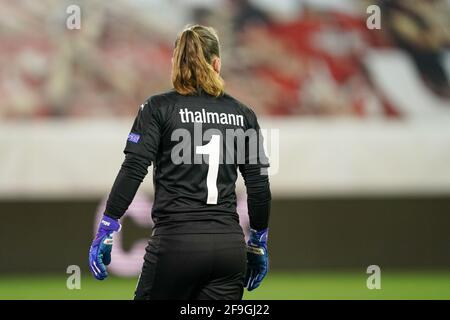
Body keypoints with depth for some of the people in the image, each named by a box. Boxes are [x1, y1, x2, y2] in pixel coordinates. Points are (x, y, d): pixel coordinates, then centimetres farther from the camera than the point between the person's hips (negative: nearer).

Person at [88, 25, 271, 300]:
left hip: (175, 240, -3)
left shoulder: (158, 108, 1)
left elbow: (133, 171, -8)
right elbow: (259, 185, 9)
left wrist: (106, 232, -5)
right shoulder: (243, 114, 10)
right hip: (229, 244, 3)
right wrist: (259, 244, 19)